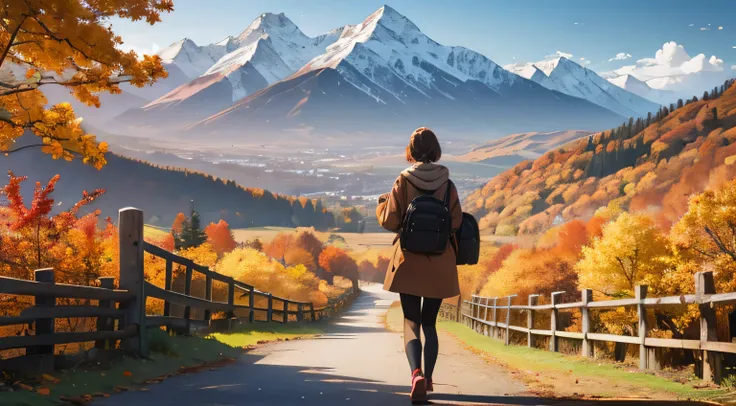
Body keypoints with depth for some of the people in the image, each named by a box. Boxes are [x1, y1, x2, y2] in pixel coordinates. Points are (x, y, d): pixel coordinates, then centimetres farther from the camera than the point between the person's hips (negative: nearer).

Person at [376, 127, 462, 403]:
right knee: (430, 323, 16)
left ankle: (416, 373, -21)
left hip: (409, 262, -2)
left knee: (411, 321, 2)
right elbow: (456, 224, -2)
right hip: (440, 264, 2)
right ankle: (427, 379, 18)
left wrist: (382, 204, 13)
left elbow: (390, 221, -8)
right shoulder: (447, 185, -2)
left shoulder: (404, 182, -7)